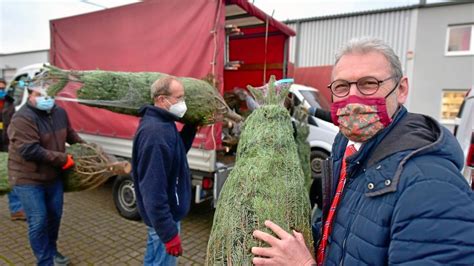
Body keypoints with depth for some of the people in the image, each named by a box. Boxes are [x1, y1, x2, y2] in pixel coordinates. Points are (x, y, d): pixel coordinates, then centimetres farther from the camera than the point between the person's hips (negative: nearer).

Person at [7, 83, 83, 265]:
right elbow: (29, 151, -28)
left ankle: (51, 251, 38)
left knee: (55, 215, 16)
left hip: (53, 176, 7)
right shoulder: (22, 119, -22)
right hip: (28, 179, -7)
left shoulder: (60, 113, 1)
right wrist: (63, 159, -24)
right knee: (38, 221, -3)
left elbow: (70, 134, 19)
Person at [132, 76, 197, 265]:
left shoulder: (163, 123, 3)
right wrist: (169, 233, -26)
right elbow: (153, 190, -30)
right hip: (164, 216, -9)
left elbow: (179, 151, 18)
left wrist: (192, 126, 7)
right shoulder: (154, 132, -29)